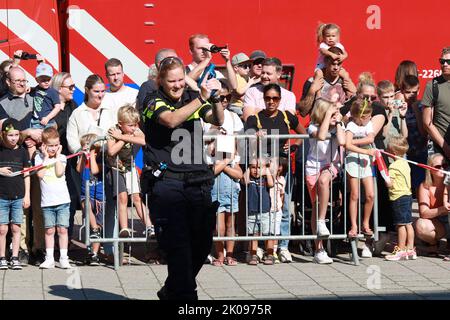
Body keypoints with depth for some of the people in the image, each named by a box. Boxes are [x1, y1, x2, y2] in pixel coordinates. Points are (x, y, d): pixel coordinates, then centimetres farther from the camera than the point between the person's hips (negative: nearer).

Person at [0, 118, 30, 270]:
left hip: (18, 196, 1)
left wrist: (27, 195, 4)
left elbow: (26, 175, 8)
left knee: (16, 228, 3)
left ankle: (15, 258, 9)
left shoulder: (22, 151, 5)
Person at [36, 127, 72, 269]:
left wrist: (57, 156, -7)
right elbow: (40, 175, -12)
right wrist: (46, 157, -8)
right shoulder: (39, 158, 3)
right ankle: (49, 259, 10)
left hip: (62, 200, 0)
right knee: (49, 230, 5)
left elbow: (59, 173, -14)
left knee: (62, 229, 0)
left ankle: (63, 258, 5)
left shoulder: (61, 158, 3)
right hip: (47, 201, 0)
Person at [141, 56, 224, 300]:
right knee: (177, 243, -13)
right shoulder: (155, 104, 0)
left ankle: (172, 291, 28)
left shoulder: (193, 98, 14)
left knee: (202, 242, 10)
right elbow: (172, 120, -21)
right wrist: (202, 99, -26)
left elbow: (218, 120, 1)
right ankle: (184, 294, -11)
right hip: (166, 181, -5)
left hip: (197, 182, 5)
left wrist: (215, 98, -17)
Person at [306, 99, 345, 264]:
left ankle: (321, 222, -27)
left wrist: (338, 122, -11)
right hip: (313, 167, -1)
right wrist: (328, 115, -22)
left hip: (330, 165, 1)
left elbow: (342, 141, -17)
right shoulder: (313, 127, -5)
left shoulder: (339, 126, 2)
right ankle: (319, 250, 3)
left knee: (323, 180, -37)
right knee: (316, 206, -1)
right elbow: (321, 136, -28)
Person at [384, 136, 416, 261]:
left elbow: (389, 184, -19)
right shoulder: (405, 163, 13)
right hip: (407, 195, 9)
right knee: (408, 224, 10)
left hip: (398, 198, -9)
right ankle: (410, 249, 12)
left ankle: (401, 250, -2)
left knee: (401, 224, -5)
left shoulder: (393, 166, -14)